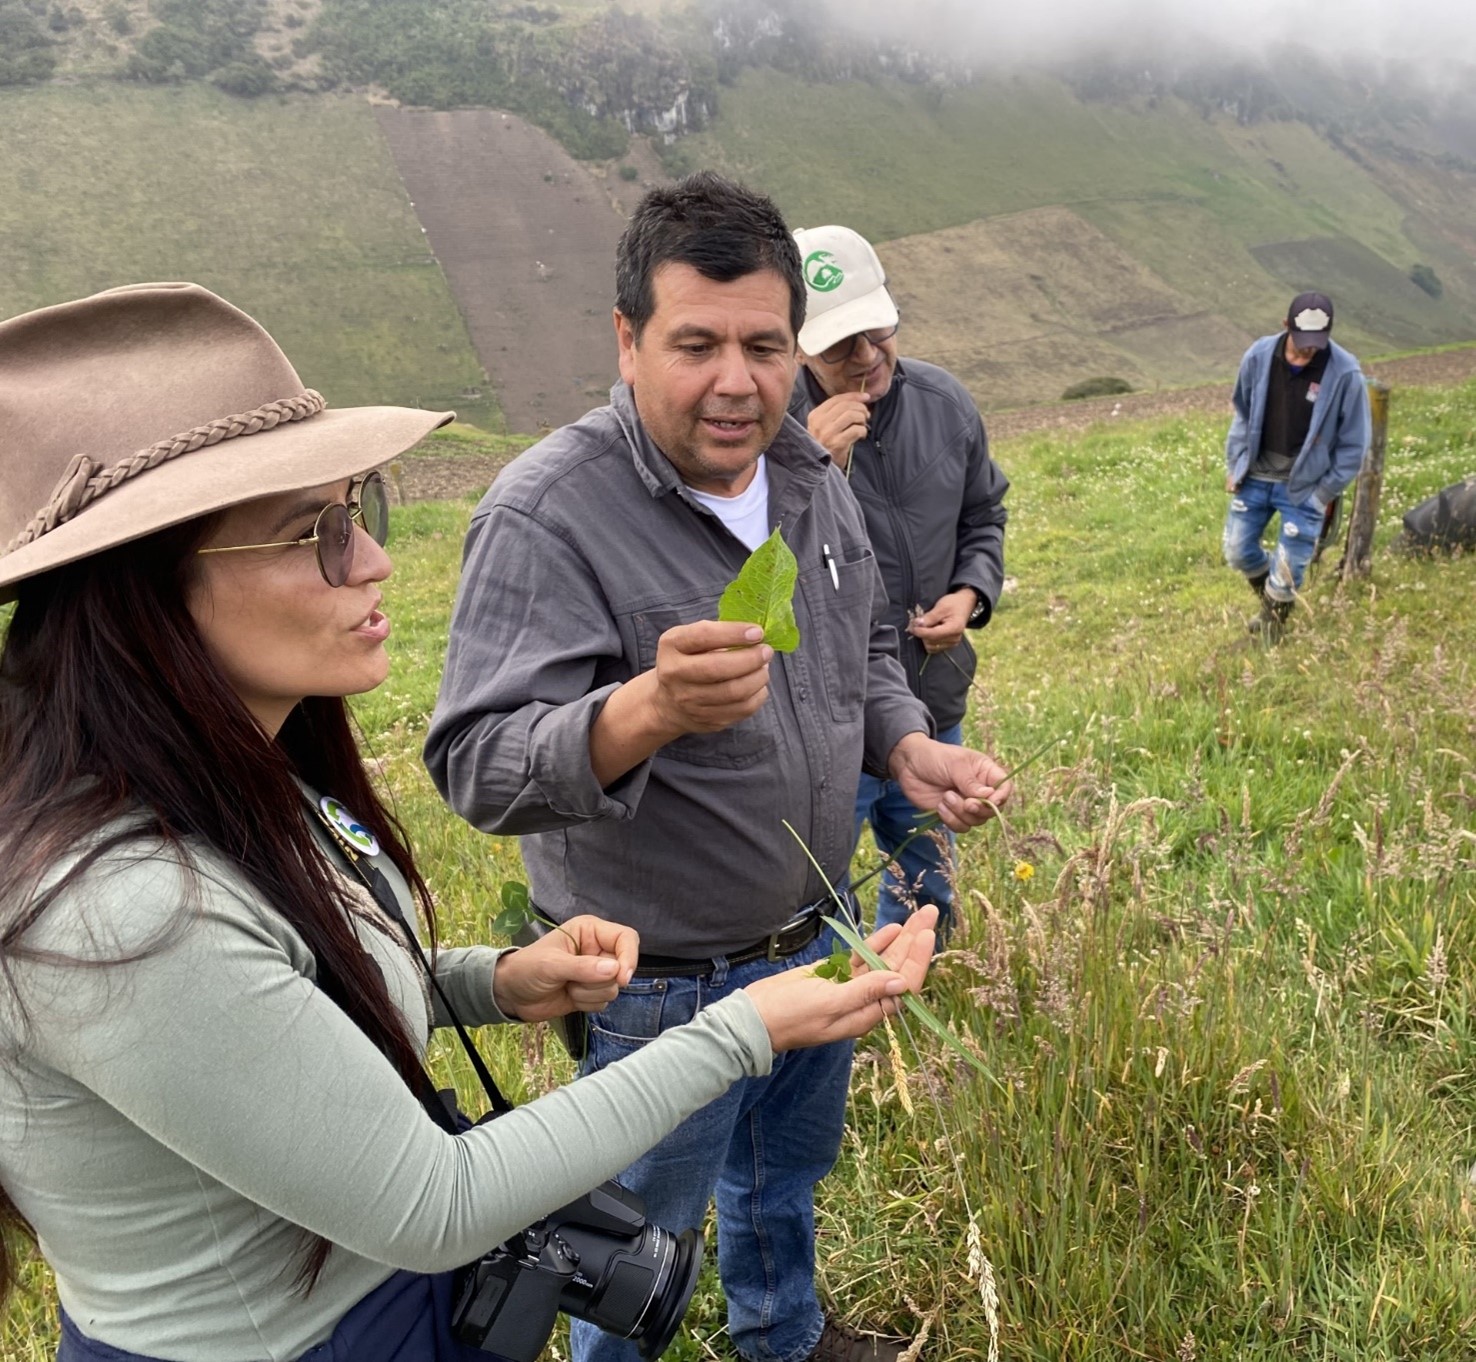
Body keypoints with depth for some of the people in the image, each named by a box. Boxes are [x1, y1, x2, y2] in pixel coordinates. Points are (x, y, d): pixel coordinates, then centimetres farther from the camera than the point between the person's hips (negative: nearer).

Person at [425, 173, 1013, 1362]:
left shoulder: (813, 475, -3)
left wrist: (907, 745, -8)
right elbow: (481, 770, -32)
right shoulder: (548, 516, -26)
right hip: (665, 985, -7)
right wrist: (648, 712, -50)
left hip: (818, 938, 7)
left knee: (790, 1169, 31)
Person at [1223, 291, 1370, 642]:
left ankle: (1275, 619, 30)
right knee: (1238, 551, 11)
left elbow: (1353, 443, -9)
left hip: (1304, 487, -3)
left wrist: (1326, 492, -8)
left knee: (1289, 568, 2)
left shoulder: (1345, 373, -19)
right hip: (1255, 476, 3)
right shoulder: (1259, 356, -11)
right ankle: (1268, 601, 40)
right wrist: (1233, 466, 3)